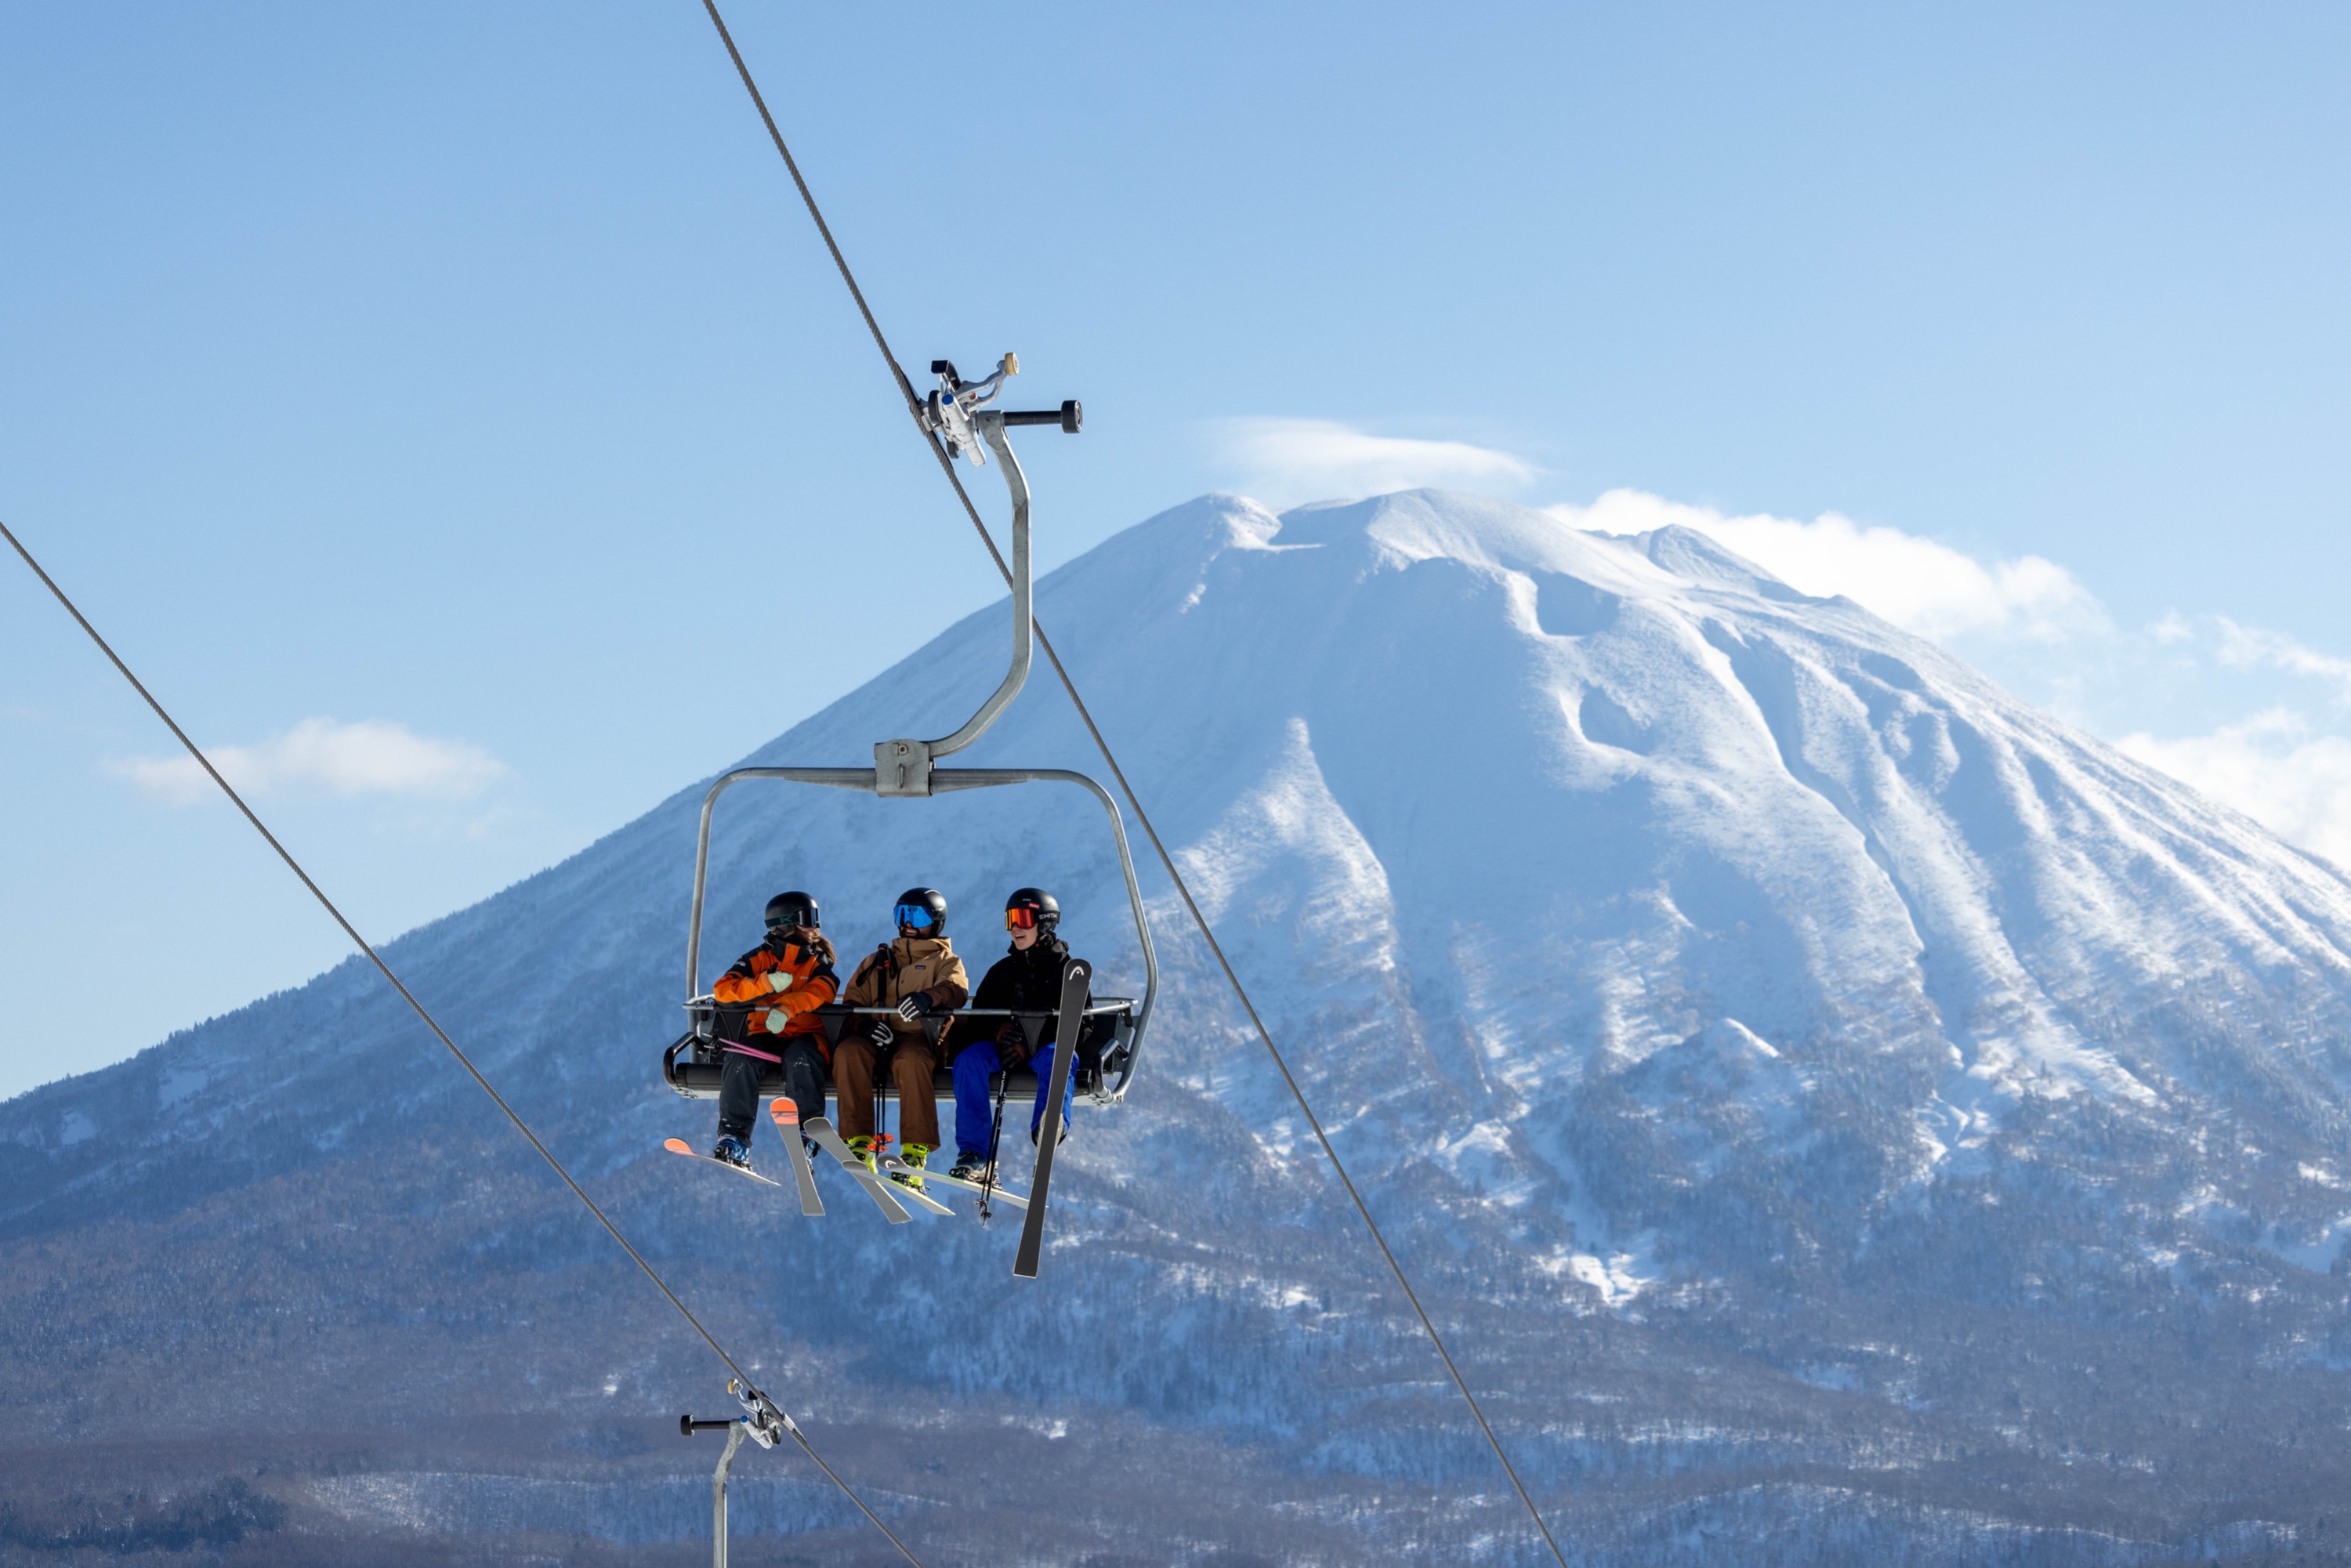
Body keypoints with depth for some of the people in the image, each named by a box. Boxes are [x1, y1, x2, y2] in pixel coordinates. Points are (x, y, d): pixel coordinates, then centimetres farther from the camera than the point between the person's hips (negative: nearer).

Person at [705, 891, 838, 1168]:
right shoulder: (759, 959, 10)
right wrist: (767, 984, -19)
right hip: (765, 1037, 1)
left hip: (806, 1034, -1)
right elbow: (723, 990, -3)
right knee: (740, 1059, -30)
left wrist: (786, 1009, -33)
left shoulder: (817, 961, 8)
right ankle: (733, 1140, -31)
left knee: (800, 1058, -36)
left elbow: (821, 990, -15)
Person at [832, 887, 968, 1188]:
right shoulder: (878, 961, 28)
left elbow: (955, 989, -6)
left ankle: (915, 1151, -40)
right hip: (878, 1038, 3)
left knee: (911, 1060, -39)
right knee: (848, 1052, -31)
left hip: (919, 1038, -3)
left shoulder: (945, 961, 17)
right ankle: (859, 1142, -32)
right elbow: (852, 1002, 17)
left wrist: (928, 997, -31)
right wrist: (869, 1025, -8)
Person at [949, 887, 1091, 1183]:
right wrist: (1000, 1031, -12)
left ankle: (1049, 1123, -68)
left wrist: (1030, 1041, -18)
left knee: (1055, 1055, -39)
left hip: (1047, 1045, -3)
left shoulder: (1068, 969, 8)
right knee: (969, 1058, -27)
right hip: (1008, 1048, 3)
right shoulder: (1003, 970, 20)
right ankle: (974, 1154, -36)